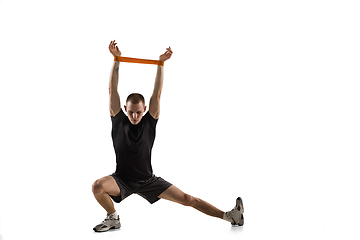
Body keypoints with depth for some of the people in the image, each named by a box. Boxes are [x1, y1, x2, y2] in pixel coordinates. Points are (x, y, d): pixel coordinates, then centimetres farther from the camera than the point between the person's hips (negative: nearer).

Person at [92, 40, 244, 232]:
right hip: (122, 180, 0)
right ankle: (113, 218, -4)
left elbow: (157, 94, -12)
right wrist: (116, 60, -19)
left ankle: (229, 216, -3)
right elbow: (113, 91, -15)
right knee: (98, 186, -31)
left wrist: (161, 63, -18)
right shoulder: (118, 121, -8)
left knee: (186, 198, -7)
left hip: (148, 180, 0)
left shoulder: (149, 122, -7)